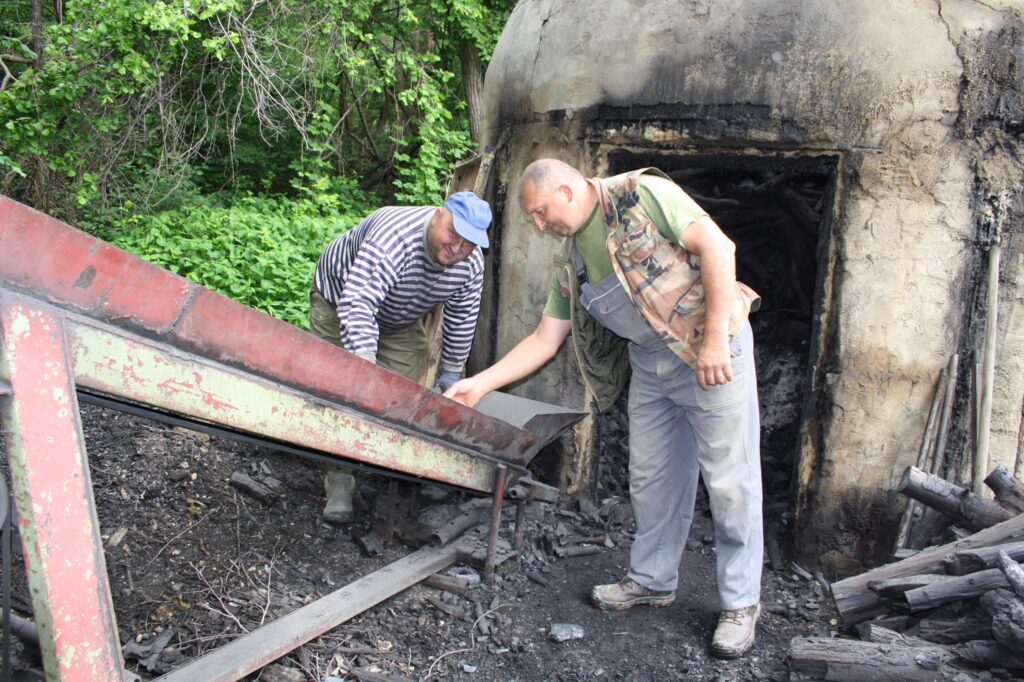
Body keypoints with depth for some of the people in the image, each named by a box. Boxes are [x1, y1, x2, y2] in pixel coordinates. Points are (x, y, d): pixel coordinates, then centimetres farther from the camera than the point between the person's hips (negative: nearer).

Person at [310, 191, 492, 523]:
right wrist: (365, 364, -55)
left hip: (401, 321, 5)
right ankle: (339, 483, -4)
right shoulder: (393, 239, -42)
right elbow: (356, 305, -48)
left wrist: (450, 372, -1)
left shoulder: (471, 264, -21)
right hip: (338, 302, -5)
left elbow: (462, 319, -7)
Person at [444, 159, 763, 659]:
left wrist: (715, 338, -24)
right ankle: (652, 580, 30)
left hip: (713, 353, -7)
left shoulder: (641, 194, -12)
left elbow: (716, 247, -19)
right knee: (650, 479, 12)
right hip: (649, 365, 7)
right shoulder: (569, 263, 8)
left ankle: (741, 602, 13)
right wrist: (480, 384, 6)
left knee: (730, 482, -1)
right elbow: (544, 339, 12)